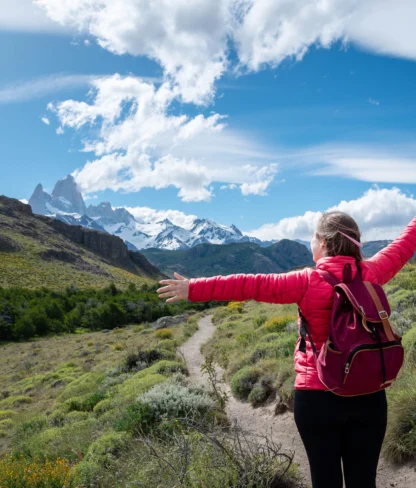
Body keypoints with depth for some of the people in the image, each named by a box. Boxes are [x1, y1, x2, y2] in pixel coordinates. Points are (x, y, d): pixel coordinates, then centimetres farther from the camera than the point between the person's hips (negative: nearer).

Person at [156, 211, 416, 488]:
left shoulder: (309, 281, -14)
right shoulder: (372, 273, -3)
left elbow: (250, 285, -16)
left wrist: (194, 289, -14)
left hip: (318, 397, -3)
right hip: (369, 397, 3)